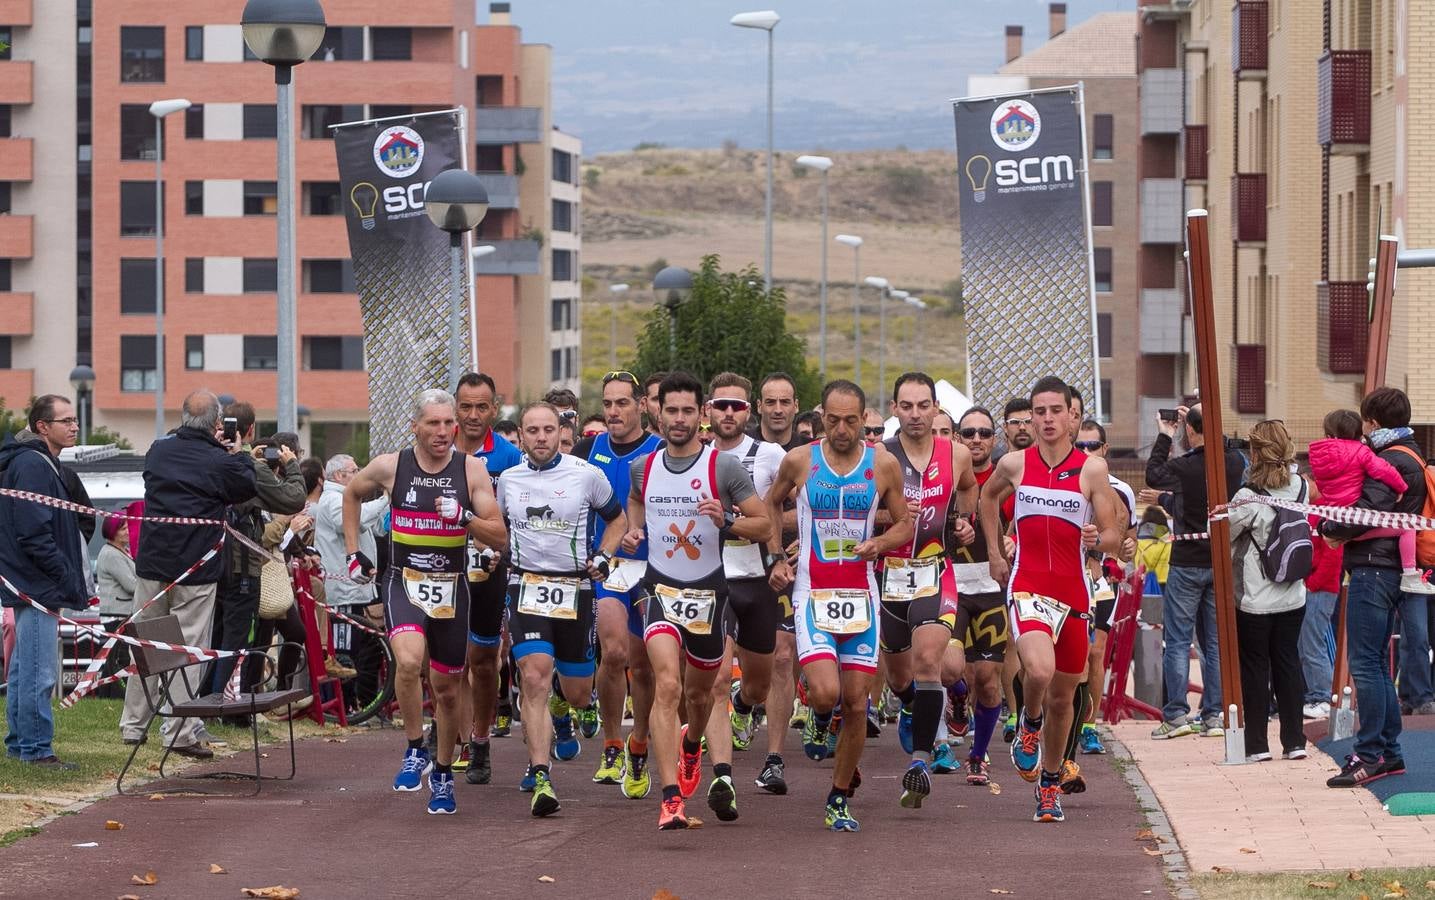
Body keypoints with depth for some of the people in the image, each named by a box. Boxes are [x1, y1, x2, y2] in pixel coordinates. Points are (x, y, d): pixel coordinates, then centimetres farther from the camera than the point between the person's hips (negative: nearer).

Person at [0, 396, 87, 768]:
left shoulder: (41, 463, 17)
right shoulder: (32, 466, -16)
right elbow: (34, 533, -22)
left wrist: (73, 579, 15)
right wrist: (67, 577, -17)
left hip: (32, 585, 11)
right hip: (38, 586, -11)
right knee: (39, 672, -8)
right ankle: (36, 749, -5)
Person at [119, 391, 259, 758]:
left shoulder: (159, 450, 2)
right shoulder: (221, 462, -13)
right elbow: (249, 487, 3)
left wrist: (209, 444, 19)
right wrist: (240, 455, 17)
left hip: (151, 566, 5)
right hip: (196, 572, -5)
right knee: (189, 649, 0)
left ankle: (133, 725, 22)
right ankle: (180, 733, -4)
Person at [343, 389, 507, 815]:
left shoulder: (471, 469, -5)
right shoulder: (390, 467, -4)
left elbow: (500, 536, -6)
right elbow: (352, 494, 18)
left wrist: (463, 517, -23)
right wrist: (353, 552, 13)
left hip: (451, 586, 1)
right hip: (403, 582, -1)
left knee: (447, 686, 10)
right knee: (408, 660, -29)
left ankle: (442, 772, 31)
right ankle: (414, 751, -10)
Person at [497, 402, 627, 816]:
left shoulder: (587, 475, -2)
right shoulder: (509, 479, 6)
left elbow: (617, 520, 12)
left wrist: (601, 558, -3)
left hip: (574, 587, 0)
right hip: (527, 585, 0)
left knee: (577, 695, 7)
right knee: (534, 678, -19)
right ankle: (541, 776, -21)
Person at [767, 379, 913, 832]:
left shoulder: (883, 464, 0)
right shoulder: (799, 461, -2)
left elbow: (905, 524, 11)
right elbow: (771, 503, 17)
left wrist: (877, 544, -10)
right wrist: (777, 557, 8)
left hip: (860, 595, 2)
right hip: (812, 593, -2)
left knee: (856, 705, 1)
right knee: (826, 691, -20)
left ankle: (840, 799, 16)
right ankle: (819, 709, 19)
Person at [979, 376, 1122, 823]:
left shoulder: (1092, 469, -4)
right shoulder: (1015, 465, 0)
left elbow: (1114, 538, -2)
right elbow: (988, 495, 24)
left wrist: (1098, 539, -25)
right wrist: (994, 553, 18)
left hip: (1073, 592, 1)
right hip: (1027, 586, -1)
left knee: (1062, 697, 11)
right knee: (1039, 671, -28)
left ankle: (1050, 784, 30)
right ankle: (1030, 724, 7)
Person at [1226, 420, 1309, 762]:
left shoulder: (1249, 498, -19)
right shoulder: (1300, 488, -3)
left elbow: (1223, 538, -9)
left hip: (1254, 601, -5)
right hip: (1293, 596, 5)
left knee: (1254, 667, 4)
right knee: (1288, 663, 12)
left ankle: (1257, 745, 7)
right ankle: (1294, 742, 13)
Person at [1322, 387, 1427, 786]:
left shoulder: (1391, 461, -12)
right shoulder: (1411, 457, 21)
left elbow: (1368, 511, -22)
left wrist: (1328, 527, -7)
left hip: (1373, 568, -11)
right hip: (1393, 569, 11)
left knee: (1365, 663, -10)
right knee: (1376, 664, 14)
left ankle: (1370, 754, -11)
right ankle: (1389, 752, 16)